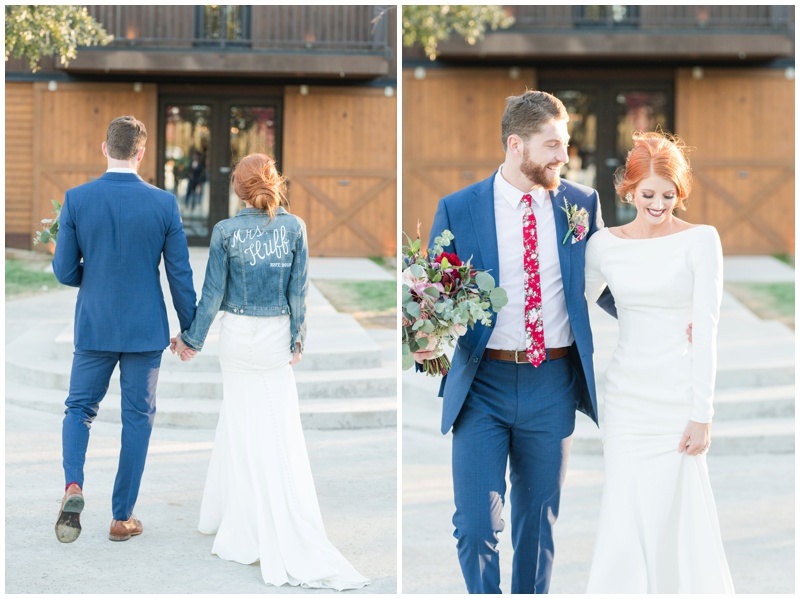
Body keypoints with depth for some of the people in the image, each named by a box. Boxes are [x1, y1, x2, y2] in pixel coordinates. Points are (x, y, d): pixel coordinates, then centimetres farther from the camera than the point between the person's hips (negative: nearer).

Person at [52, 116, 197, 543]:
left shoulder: (76, 199, -8)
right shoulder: (164, 204, -9)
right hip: (146, 329, 0)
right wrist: (190, 329, 7)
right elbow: (180, 274, -5)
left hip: (94, 326, 1)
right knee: (137, 418, 10)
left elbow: (64, 271, -5)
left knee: (80, 408, 15)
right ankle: (122, 517, 15)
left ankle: (73, 485, -12)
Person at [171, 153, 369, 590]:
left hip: (237, 334, -1)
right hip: (276, 335, 1)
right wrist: (298, 338, 7)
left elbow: (213, 293, -6)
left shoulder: (225, 231, -10)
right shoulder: (294, 227, -5)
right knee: (281, 427, 6)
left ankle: (251, 524, 16)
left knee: (242, 424, 9)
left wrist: (193, 340, 4)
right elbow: (298, 289, -2)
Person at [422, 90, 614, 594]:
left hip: (552, 386, 2)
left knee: (539, 520, 13)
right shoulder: (458, 209, -3)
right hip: (481, 385, -2)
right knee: (476, 525, -6)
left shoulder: (582, 204, 3)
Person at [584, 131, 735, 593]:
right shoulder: (604, 244, 4)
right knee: (626, 515, 0)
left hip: (678, 394, -3)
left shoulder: (701, 240, -6)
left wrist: (702, 414, -11)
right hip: (626, 393, 3)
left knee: (675, 515, 1)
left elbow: (706, 328, -9)